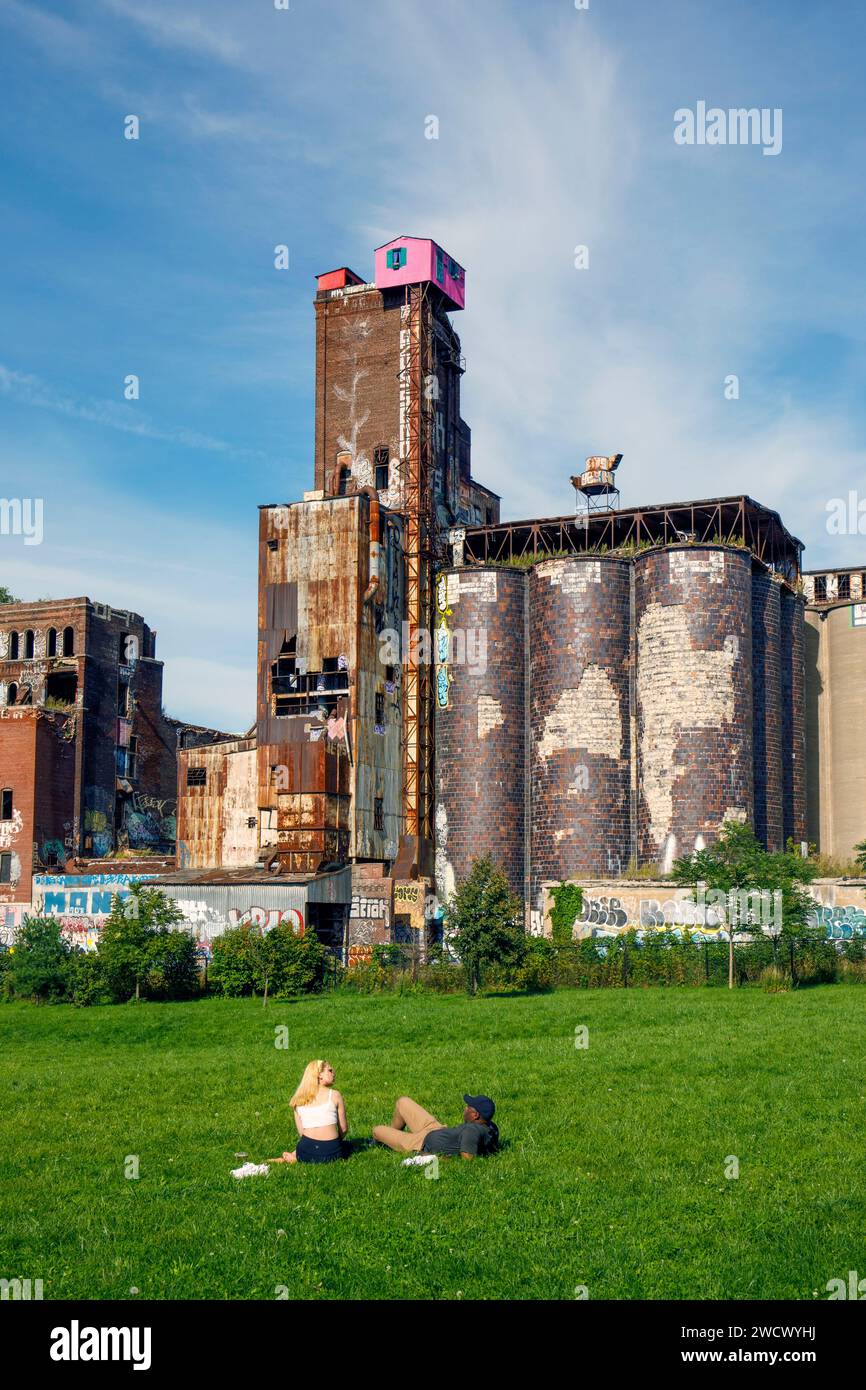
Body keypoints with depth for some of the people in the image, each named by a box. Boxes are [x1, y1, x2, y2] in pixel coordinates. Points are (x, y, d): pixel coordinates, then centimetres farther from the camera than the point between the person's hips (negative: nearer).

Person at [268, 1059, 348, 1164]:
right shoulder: (335, 1095, -1)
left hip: (307, 1151, 4)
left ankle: (295, 1158, 1)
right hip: (331, 1152, -4)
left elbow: (301, 1132, 8)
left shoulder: (298, 1099, 9)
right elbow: (343, 1129, 3)